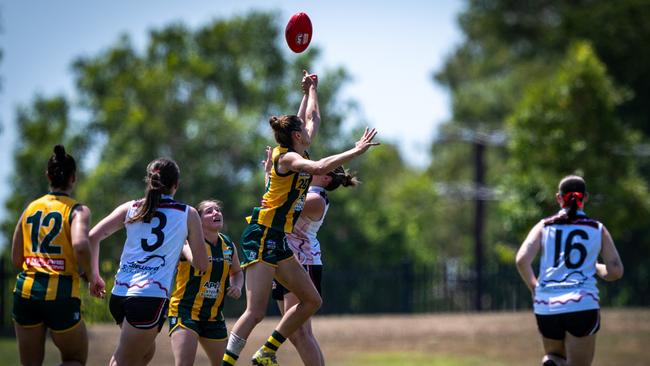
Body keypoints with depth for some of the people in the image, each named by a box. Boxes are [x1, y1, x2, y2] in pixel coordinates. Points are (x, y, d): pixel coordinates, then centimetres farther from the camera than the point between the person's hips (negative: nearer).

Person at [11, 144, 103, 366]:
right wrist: (91, 275, -6)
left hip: (25, 292, 4)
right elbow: (80, 245, -22)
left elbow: (16, 260, 10)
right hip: (61, 295, -4)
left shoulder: (31, 208, 11)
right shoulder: (78, 210, -2)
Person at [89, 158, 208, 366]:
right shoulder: (188, 214, 6)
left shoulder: (131, 208, 12)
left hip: (119, 294, 4)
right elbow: (201, 265, 10)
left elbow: (93, 237, 4)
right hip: (151, 297, -4)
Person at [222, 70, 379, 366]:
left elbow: (313, 118, 33)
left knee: (311, 300, 9)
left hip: (278, 241, 10)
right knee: (256, 311, -17)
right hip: (262, 237, -10)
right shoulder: (288, 157, -12)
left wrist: (310, 90, 42)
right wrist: (356, 151, -29)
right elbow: (319, 167, -33)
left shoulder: (296, 154, 14)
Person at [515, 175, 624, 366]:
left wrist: (533, 286, 11)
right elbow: (615, 271, 5)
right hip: (582, 305, -2)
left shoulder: (544, 226, 8)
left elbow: (522, 260, -5)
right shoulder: (598, 229, 8)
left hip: (546, 306, 2)